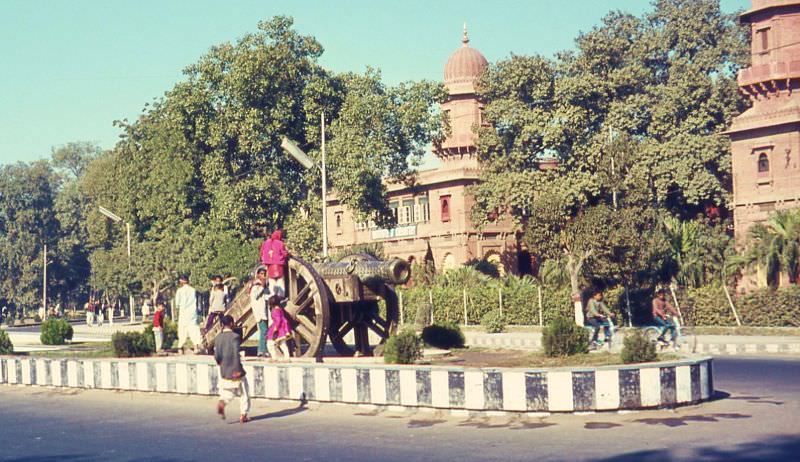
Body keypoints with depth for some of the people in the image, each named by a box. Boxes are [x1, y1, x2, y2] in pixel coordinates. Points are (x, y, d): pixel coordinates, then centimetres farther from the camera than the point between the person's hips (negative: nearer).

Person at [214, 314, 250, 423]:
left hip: (224, 372, 5)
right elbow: (236, 353, -22)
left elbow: (216, 356, 1)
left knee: (227, 393, 17)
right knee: (244, 394, 11)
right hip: (236, 371, -5)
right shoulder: (235, 337, -13)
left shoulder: (218, 338, 3)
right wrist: (237, 369, -21)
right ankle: (243, 415, 13)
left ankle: (222, 403, -14)